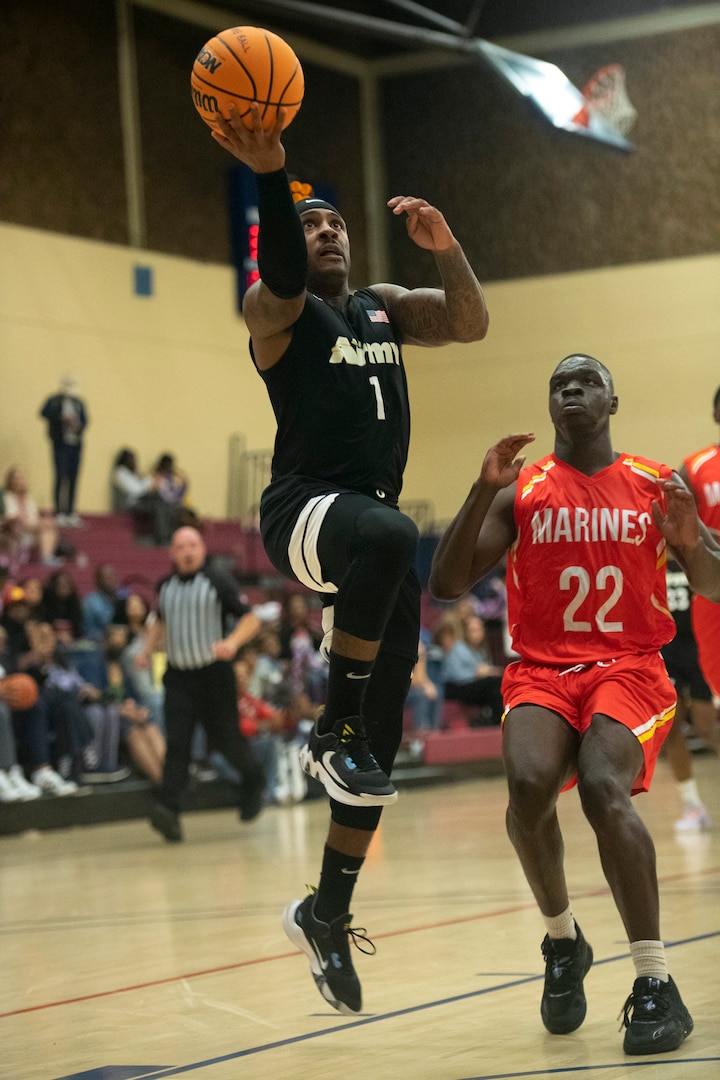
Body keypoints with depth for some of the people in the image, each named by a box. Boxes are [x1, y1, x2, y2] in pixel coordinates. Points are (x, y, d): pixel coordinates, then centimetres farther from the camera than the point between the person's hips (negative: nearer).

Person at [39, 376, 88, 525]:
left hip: (76, 444, 5)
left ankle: (70, 512, 10)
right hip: (61, 444, -5)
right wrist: (62, 417, -25)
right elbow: (44, 413, -16)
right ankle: (59, 512, -6)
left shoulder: (79, 402, 13)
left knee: (73, 479, 5)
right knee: (61, 477, -8)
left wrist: (80, 427, -7)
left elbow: (85, 419, 14)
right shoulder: (54, 400, -2)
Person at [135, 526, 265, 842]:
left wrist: (232, 642, -26)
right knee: (176, 742, -11)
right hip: (178, 676, 3)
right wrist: (147, 650, 14)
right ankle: (168, 811, -21)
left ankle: (253, 780, 37)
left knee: (225, 738, 6)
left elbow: (250, 619, -8)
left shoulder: (217, 582, -6)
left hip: (213, 674, -3)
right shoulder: (165, 587, 10)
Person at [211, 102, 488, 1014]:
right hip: (304, 508, -6)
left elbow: (471, 324, 13)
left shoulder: (383, 306, 21)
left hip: (376, 517, 7)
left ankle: (325, 915, 14)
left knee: (381, 734, 3)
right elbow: (280, 276, -22)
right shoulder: (274, 308, 1)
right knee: (390, 537, -43)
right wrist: (269, 174, -39)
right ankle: (332, 731, -26)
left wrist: (445, 247, -5)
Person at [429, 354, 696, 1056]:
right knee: (529, 785, -30)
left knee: (603, 788, -31)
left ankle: (656, 984, -25)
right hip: (541, 671, 1)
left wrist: (685, 533, -14)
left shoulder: (655, 485, 7)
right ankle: (562, 941, -3)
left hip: (630, 668, -1)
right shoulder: (520, 491, 6)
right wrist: (482, 491, -14)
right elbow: (444, 586, -2)